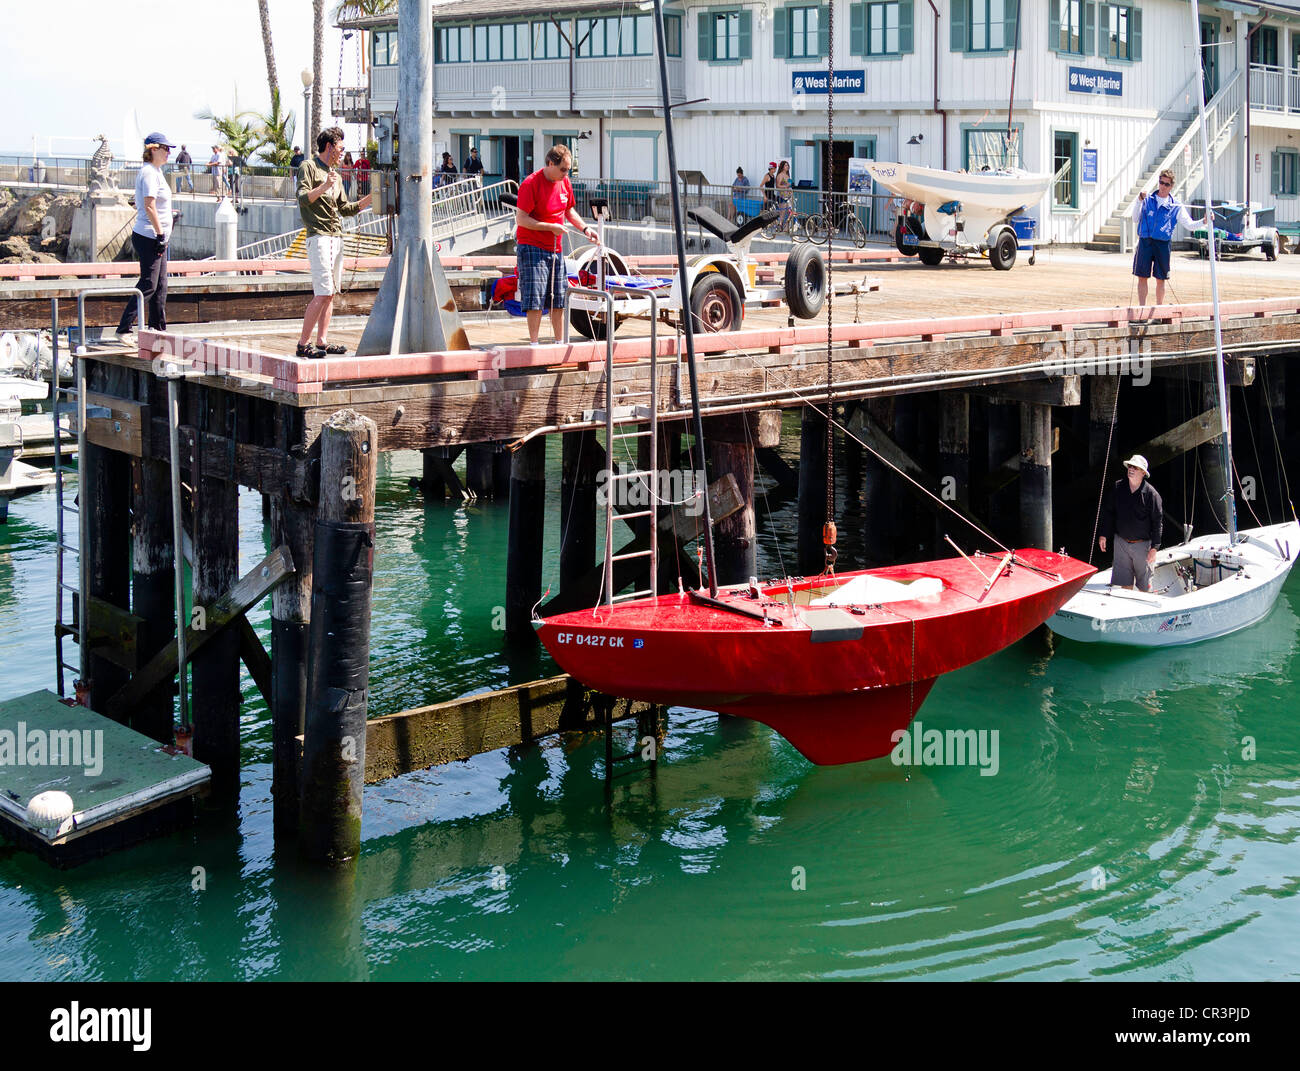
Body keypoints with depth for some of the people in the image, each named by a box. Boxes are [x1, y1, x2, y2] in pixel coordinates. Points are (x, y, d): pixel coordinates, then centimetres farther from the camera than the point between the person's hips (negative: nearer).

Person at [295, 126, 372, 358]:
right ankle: (302, 345, -12)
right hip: (319, 237, -9)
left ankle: (322, 342, 8)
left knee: (330, 293, 6)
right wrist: (324, 186, -31)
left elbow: (345, 209, 24)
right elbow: (303, 198, -15)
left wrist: (371, 198, 15)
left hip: (337, 238, 9)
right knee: (323, 293, -15)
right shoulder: (309, 167, -2)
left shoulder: (335, 175, 23)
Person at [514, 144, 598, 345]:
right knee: (535, 300, -10)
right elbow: (521, 219, -18)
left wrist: (585, 228, 8)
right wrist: (551, 227, -20)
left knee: (559, 298, 10)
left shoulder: (564, 182, 7)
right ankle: (534, 344, -4)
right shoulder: (531, 184, -15)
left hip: (555, 248, 7)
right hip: (532, 247, -7)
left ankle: (560, 343, 19)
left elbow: (569, 211, 23)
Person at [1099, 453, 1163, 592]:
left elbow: (1157, 521, -8)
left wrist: (1154, 547, -11)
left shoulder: (1151, 494, -11)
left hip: (1142, 544, -3)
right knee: (1124, 581, 6)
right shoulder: (1118, 487, -1)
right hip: (1121, 542, 3)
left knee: (1144, 583, 7)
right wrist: (1104, 535, 8)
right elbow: (1108, 512, 10)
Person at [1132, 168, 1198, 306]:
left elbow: (1189, 224, 4)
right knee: (1142, 277, 0)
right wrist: (1138, 201, -2)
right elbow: (1136, 219, 9)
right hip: (1145, 242, 0)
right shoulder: (1147, 199, 9)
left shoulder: (1176, 207, 7)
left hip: (1163, 244, 0)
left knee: (1160, 279, 5)